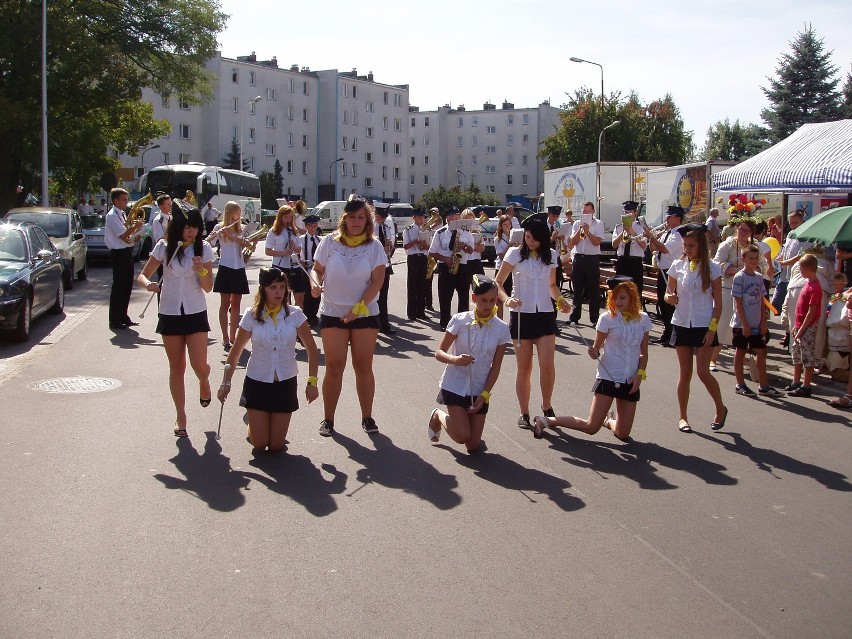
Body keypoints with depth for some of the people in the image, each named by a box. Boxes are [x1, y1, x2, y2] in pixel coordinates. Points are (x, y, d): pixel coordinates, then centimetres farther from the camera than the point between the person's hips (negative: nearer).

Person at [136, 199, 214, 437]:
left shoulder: (203, 248, -5)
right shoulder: (164, 247, -5)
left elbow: (208, 287, -5)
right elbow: (142, 275, -1)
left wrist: (201, 271, -25)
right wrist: (148, 284, -23)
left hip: (195, 313, -1)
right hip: (170, 313, 1)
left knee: (199, 364, -10)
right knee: (176, 367, 7)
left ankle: (204, 382, 27)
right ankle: (180, 417, 20)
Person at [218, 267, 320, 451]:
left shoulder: (295, 315, -9)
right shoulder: (252, 316, -8)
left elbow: (312, 350, -3)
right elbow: (235, 352, 1)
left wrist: (312, 382, -9)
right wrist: (226, 383, -2)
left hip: (285, 383, 1)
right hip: (257, 382, 0)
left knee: (276, 446, 4)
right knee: (259, 444, 1)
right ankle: (254, 423, 35)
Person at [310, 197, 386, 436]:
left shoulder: (374, 246, -1)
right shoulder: (329, 242, 1)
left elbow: (377, 281, -6)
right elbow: (317, 269, 5)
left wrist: (357, 308, -14)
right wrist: (315, 283, -19)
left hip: (365, 315, 0)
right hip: (332, 313, 0)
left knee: (363, 366, 5)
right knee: (334, 367, 1)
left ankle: (367, 417, 16)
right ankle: (328, 419, 11)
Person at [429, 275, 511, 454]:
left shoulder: (501, 328, -6)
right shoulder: (460, 321, -11)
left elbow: (496, 367, -1)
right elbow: (439, 353, -5)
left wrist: (485, 394, -8)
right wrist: (455, 359, -26)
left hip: (479, 391, 2)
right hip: (455, 385, -2)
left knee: (473, 446, 3)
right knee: (462, 436, -16)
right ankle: (439, 416, 16)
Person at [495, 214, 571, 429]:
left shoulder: (551, 255, 8)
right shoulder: (515, 254, -2)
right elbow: (498, 283, -2)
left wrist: (560, 299, 1)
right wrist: (506, 299, -21)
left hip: (545, 314, 2)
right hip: (521, 314, -2)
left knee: (547, 365, -10)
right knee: (524, 368, 3)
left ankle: (546, 407, 12)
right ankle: (524, 414, 16)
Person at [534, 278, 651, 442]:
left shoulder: (643, 319, 3)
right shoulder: (607, 319, -6)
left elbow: (644, 353, 10)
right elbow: (597, 348, -1)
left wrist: (640, 374, -4)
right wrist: (594, 353, -23)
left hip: (630, 382, 4)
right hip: (608, 378, -3)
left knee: (623, 434, 4)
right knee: (592, 427, -7)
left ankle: (608, 421, 39)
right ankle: (546, 421, 9)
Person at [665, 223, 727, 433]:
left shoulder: (712, 268, -4)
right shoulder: (678, 266, 2)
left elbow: (718, 302, -3)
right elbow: (669, 294, 10)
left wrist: (713, 328, -10)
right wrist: (670, 298, -14)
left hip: (704, 327, -2)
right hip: (682, 325, 2)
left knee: (703, 372, -7)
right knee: (685, 373, 7)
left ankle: (720, 408, 17)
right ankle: (683, 417, 18)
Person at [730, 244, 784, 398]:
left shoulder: (759, 277, 8)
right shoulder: (739, 278, -10)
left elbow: (761, 301, 11)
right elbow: (738, 303, -12)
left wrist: (763, 322, 4)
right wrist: (744, 324, -15)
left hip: (757, 324, 6)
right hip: (742, 323, -6)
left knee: (761, 352, 8)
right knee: (740, 352, 5)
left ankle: (764, 386, 15)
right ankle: (740, 385, 13)